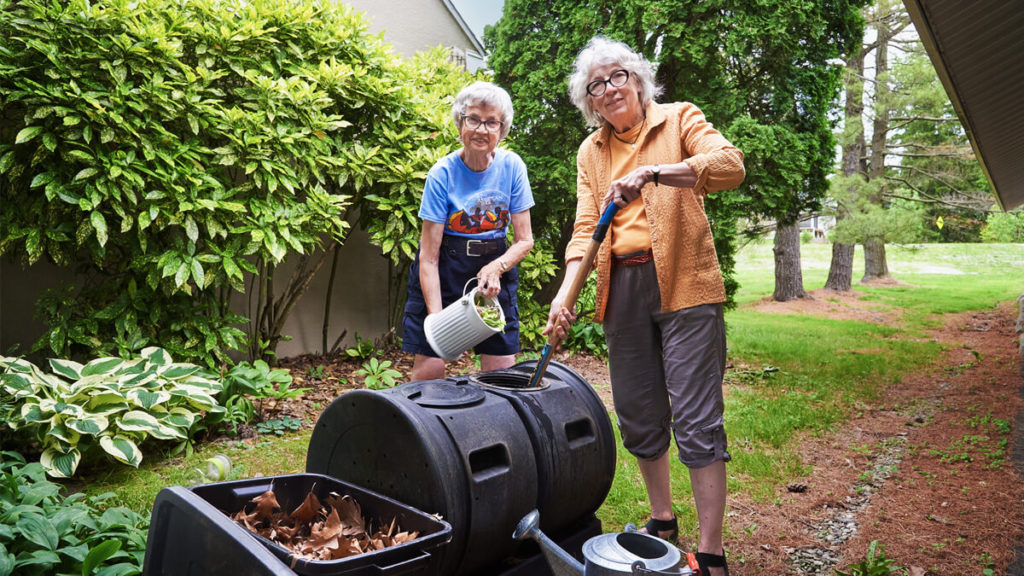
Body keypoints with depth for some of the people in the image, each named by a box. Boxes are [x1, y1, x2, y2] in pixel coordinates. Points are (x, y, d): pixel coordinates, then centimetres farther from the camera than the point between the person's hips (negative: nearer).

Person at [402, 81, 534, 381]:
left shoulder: (511, 166, -5)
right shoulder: (442, 173, -13)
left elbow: (525, 240, 0)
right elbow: (428, 257, -13)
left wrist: (497, 267, -21)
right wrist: (436, 317, -21)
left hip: (495, 270, 3)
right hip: (444, 274, -2)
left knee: (502, 374, 1)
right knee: (428, 372, -5)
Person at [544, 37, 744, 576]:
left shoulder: (679, 118, 5)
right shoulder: (590, 151, 16)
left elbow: (731, 164, -13)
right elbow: (586, 227, 7)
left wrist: (653, 173, -26)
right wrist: (566, 292, -8)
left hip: (683, 284, -4)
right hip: (622, 288, 5)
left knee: (696, 418, -6)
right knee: (638, 415, 11)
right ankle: (662, 522, 30)